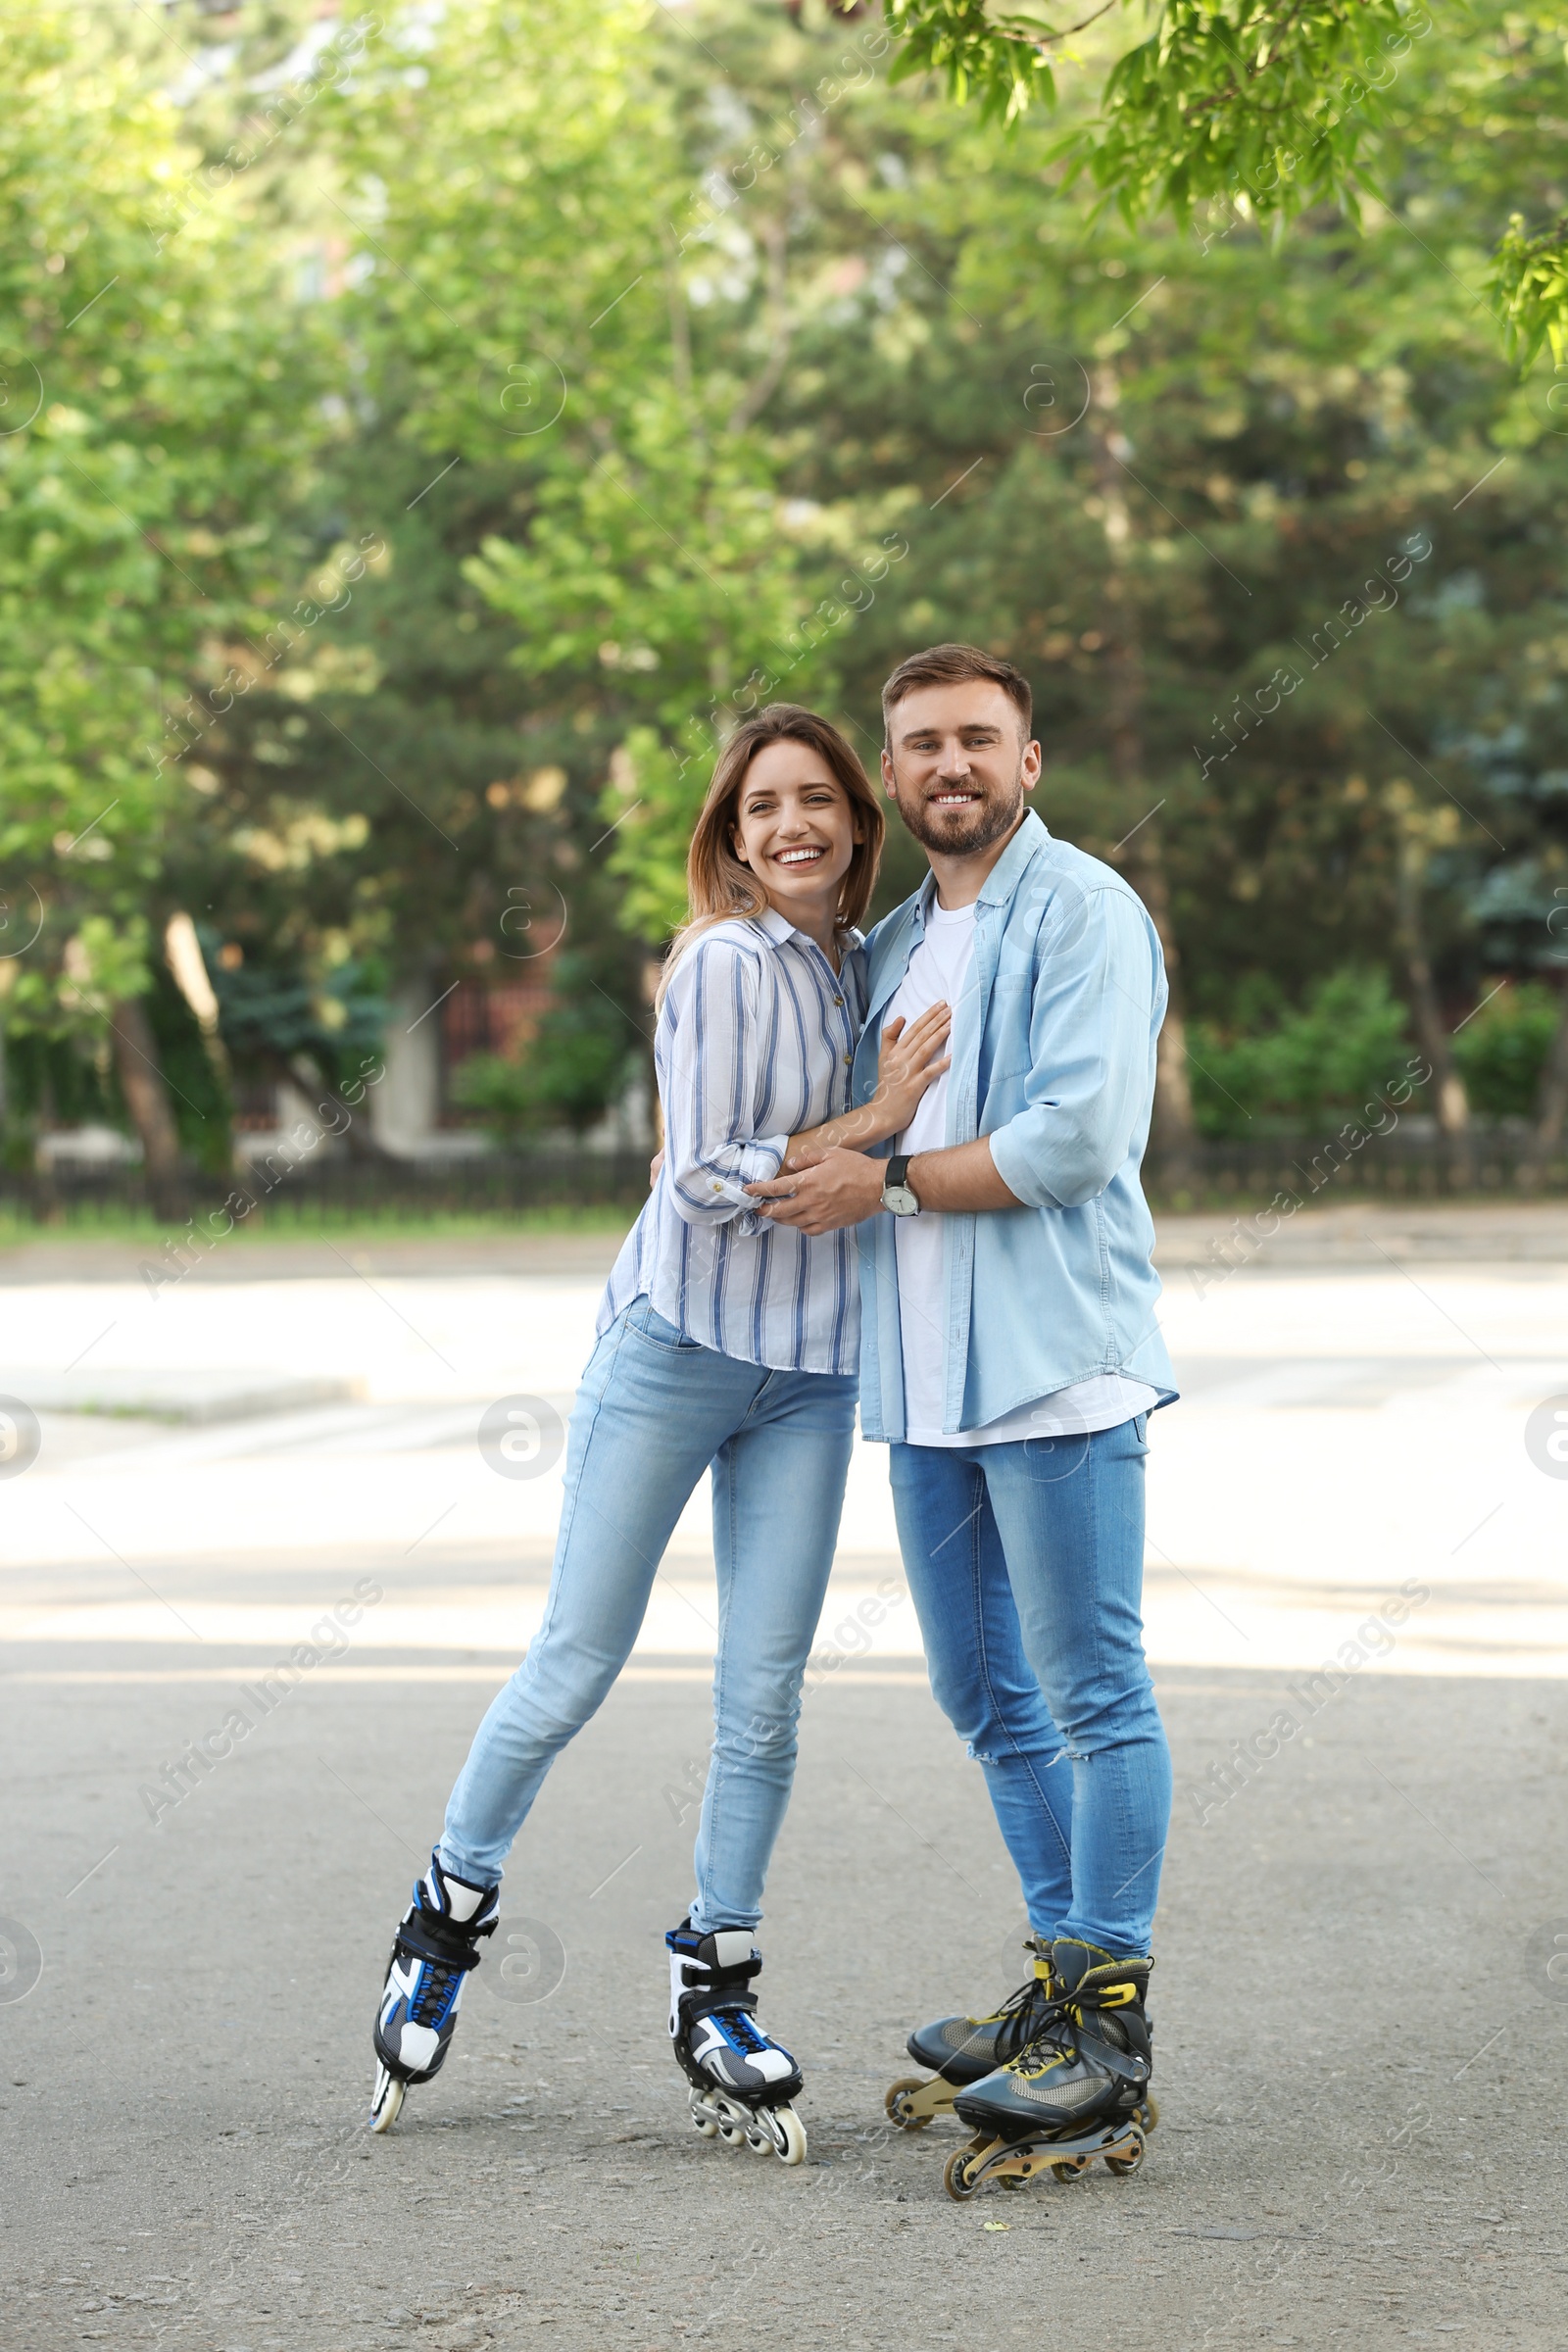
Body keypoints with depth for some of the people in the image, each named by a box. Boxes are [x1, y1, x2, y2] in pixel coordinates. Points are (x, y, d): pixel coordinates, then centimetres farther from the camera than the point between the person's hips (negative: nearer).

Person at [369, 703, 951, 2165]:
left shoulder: (870, 971, 9)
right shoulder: (725, 966, -11)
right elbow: (704, 1182, -16)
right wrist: (870, 1124, -18)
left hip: (807, 1377, 5)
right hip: (677, 1344, -5)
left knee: (764, 1699, 4)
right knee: (573, 1668, 0)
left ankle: (714, 1999, 15)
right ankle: (448, 1919, 21)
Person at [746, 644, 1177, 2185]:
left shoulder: (1082, 913, -6)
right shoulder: (890, 946, 19)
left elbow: (1079, 1134, -18)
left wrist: (887, 1182, -12)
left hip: (1054, 1361, -9)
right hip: (922, 1377, 9)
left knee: (1094, 1694, -5)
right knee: (987, 1697, 13)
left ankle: (1111, 2028, -2)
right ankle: (1064, 1981, 24)